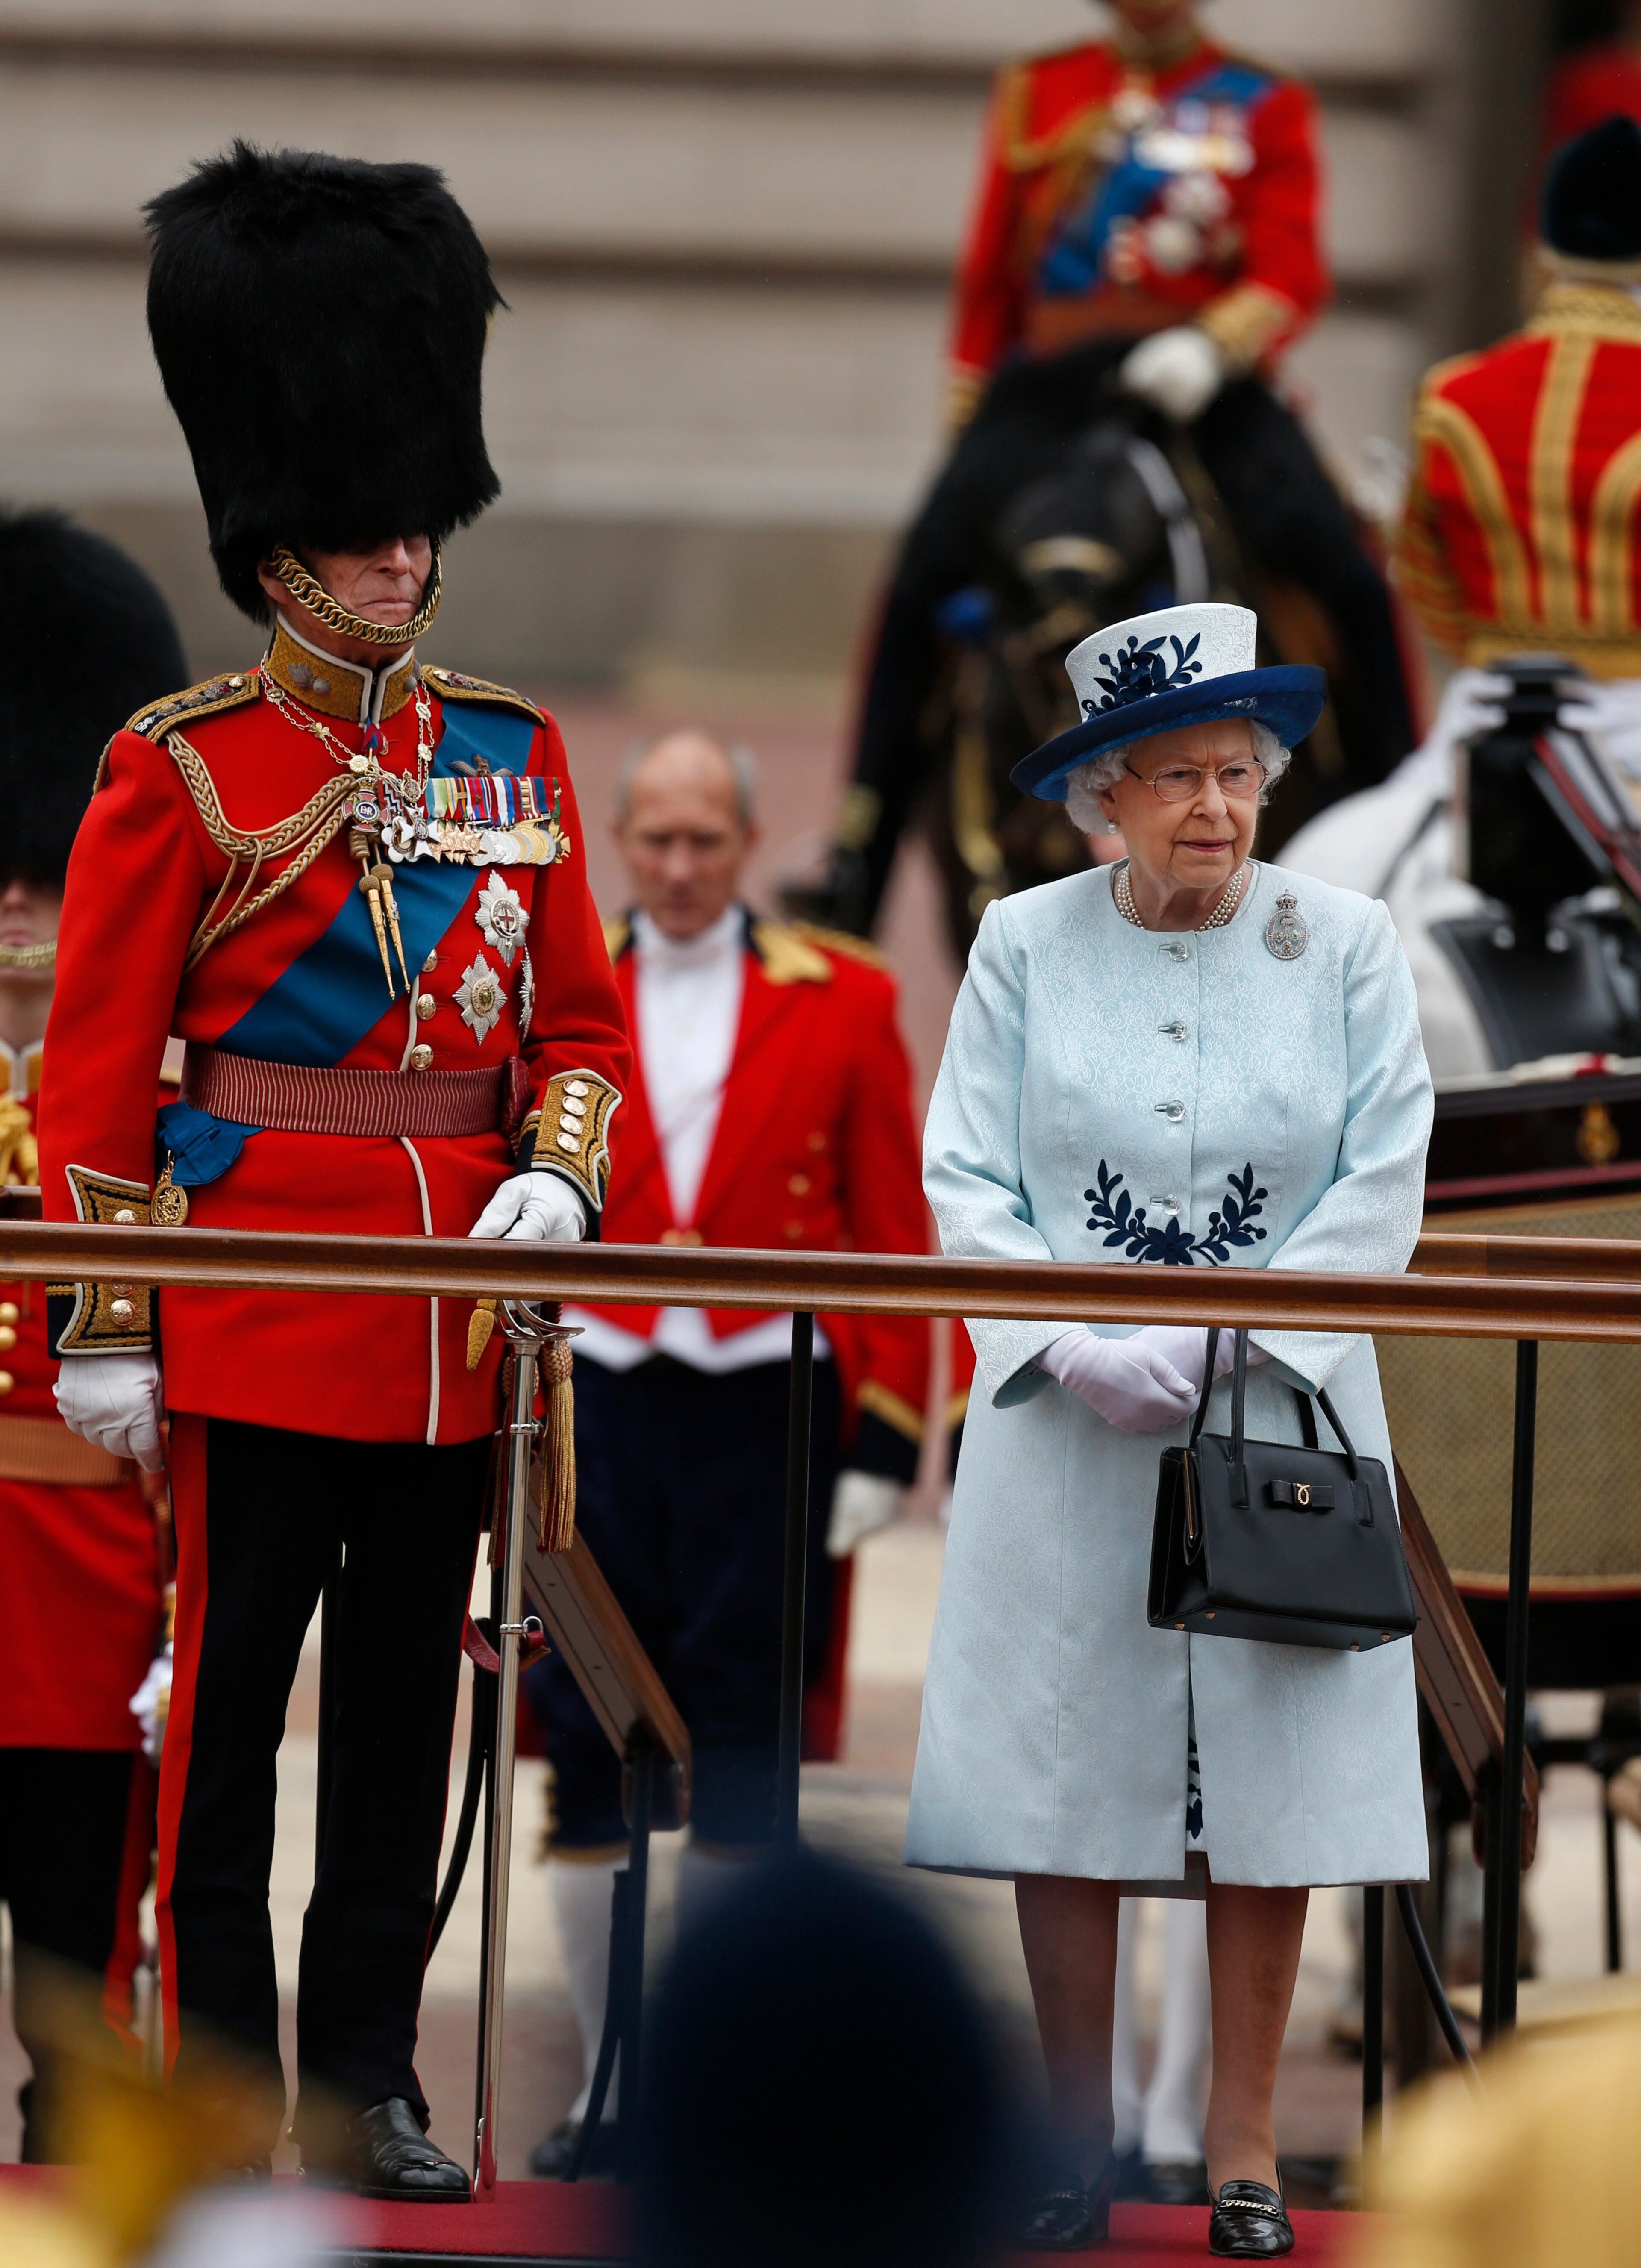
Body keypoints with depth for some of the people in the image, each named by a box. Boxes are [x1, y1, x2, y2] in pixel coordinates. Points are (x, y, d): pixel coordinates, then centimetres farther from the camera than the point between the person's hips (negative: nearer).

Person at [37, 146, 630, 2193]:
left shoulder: (508, 759, 10)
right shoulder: (180, 772, -3)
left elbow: (581, 1020, 14)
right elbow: (97, 1067, -4)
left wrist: (559, 1175, -5)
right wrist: (105, 1323, -9)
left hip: (458, 1310, 5)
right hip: (262, 1287, -4)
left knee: (409, 1697, 8)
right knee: (230, 1697, -1)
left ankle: (369, 2078, 15)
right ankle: (220, 2082, 5)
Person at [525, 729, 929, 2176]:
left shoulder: (842, 1001, 5)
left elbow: (896, 1229, 4)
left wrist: (884, 1442, -1)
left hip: (766, 1409, -1)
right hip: (593, 1405, 1)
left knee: (744, 1741, -1)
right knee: (590, 1747, 2)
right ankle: (613, 2074, 10)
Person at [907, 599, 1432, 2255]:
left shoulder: (1344, 944, 2)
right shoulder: (1025, 945, 4)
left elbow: (1382, 1183, -1)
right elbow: (966, 1179, 1)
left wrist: (1231, 1342, -12)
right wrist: (1078, 1347, -13)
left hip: (1282, 1418, 0)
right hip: (1068, 1426, 0)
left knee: (1272, 1774, -1)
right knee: (1065, 1772, -1)